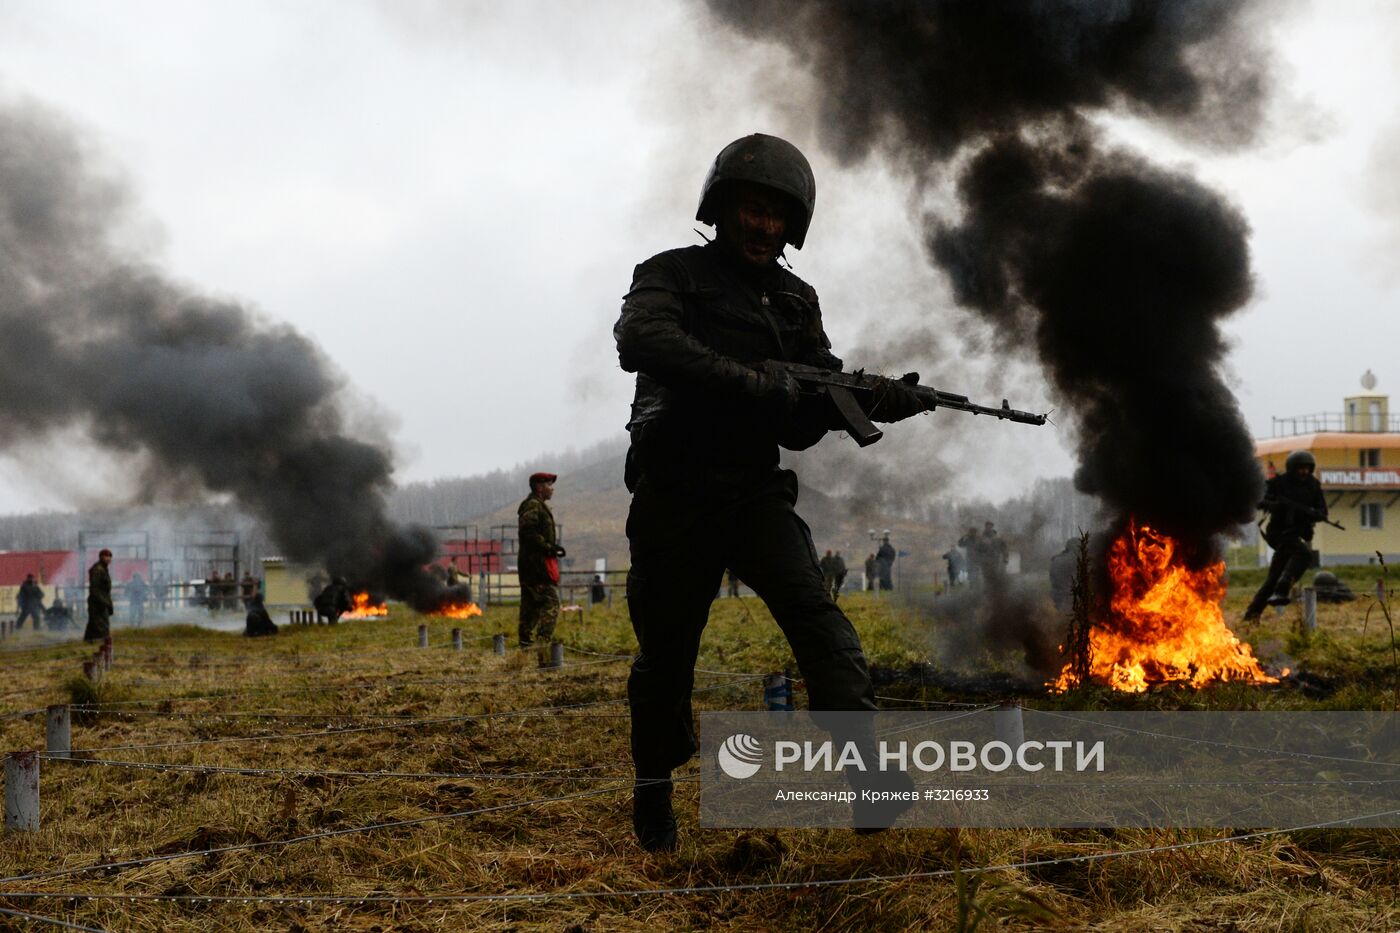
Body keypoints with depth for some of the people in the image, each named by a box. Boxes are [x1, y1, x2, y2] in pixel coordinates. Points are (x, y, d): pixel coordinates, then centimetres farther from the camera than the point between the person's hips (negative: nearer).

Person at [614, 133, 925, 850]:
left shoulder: (796, 301, 14)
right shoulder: (672, 274, -1)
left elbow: (812, 408, 11)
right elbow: (640, 340, -23)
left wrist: (876, 399, -12)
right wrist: (749, 380, -31)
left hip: (756, 494, 3)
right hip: (675, 498, -3)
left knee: (814, 612, -19)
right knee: (666, 653, 6)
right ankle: (653, 790, 26)